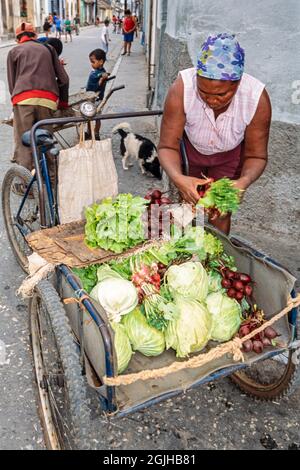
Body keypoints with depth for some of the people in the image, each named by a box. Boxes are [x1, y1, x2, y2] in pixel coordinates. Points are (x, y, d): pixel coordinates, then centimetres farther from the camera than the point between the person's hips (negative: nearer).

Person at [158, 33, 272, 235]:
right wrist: (178, 178, -54)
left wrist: (243, 182, -47)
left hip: (230, 155, 0)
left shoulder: (257, 97, -33)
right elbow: (168, 146, -32)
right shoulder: (181, 88, -36)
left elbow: (256, 155, -24)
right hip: (189, 148, 0)